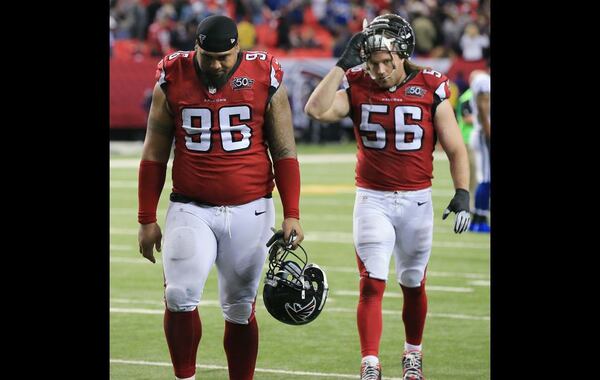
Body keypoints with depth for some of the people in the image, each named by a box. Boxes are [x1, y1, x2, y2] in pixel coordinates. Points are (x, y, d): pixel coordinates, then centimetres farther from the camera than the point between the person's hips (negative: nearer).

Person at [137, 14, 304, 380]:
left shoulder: (265, 78, -2)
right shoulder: (173, 79, 0)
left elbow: (285, 153, 3)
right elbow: (154, 155, 7)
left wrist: (292, 215, -2)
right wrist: (147, 219, 6)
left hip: (250, 211, 0)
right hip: (191, 210, 0)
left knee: (241, 309, 7)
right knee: (180, 296, -18)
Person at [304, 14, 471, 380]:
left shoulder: (431, 89, -5)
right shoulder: (358, 88, -4)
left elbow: (455, 148, -3)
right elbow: (317, 110, -20)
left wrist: (462, 193, -14)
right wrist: (343, 64, -19)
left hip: (417, 200, 1)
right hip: (372, 199, -1)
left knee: (413, 285, 15)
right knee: (372, 284, -11)